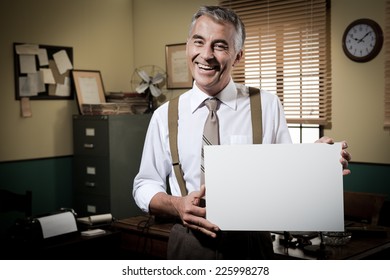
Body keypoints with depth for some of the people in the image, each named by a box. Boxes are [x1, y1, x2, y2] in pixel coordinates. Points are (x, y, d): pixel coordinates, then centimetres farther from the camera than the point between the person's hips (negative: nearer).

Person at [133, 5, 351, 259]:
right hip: (190, 245, 1)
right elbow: (145, 186, 4)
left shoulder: (268, 105, -3)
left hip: (251, 245, 0)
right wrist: (176, 206, -16)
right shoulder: (165, 115, 0)